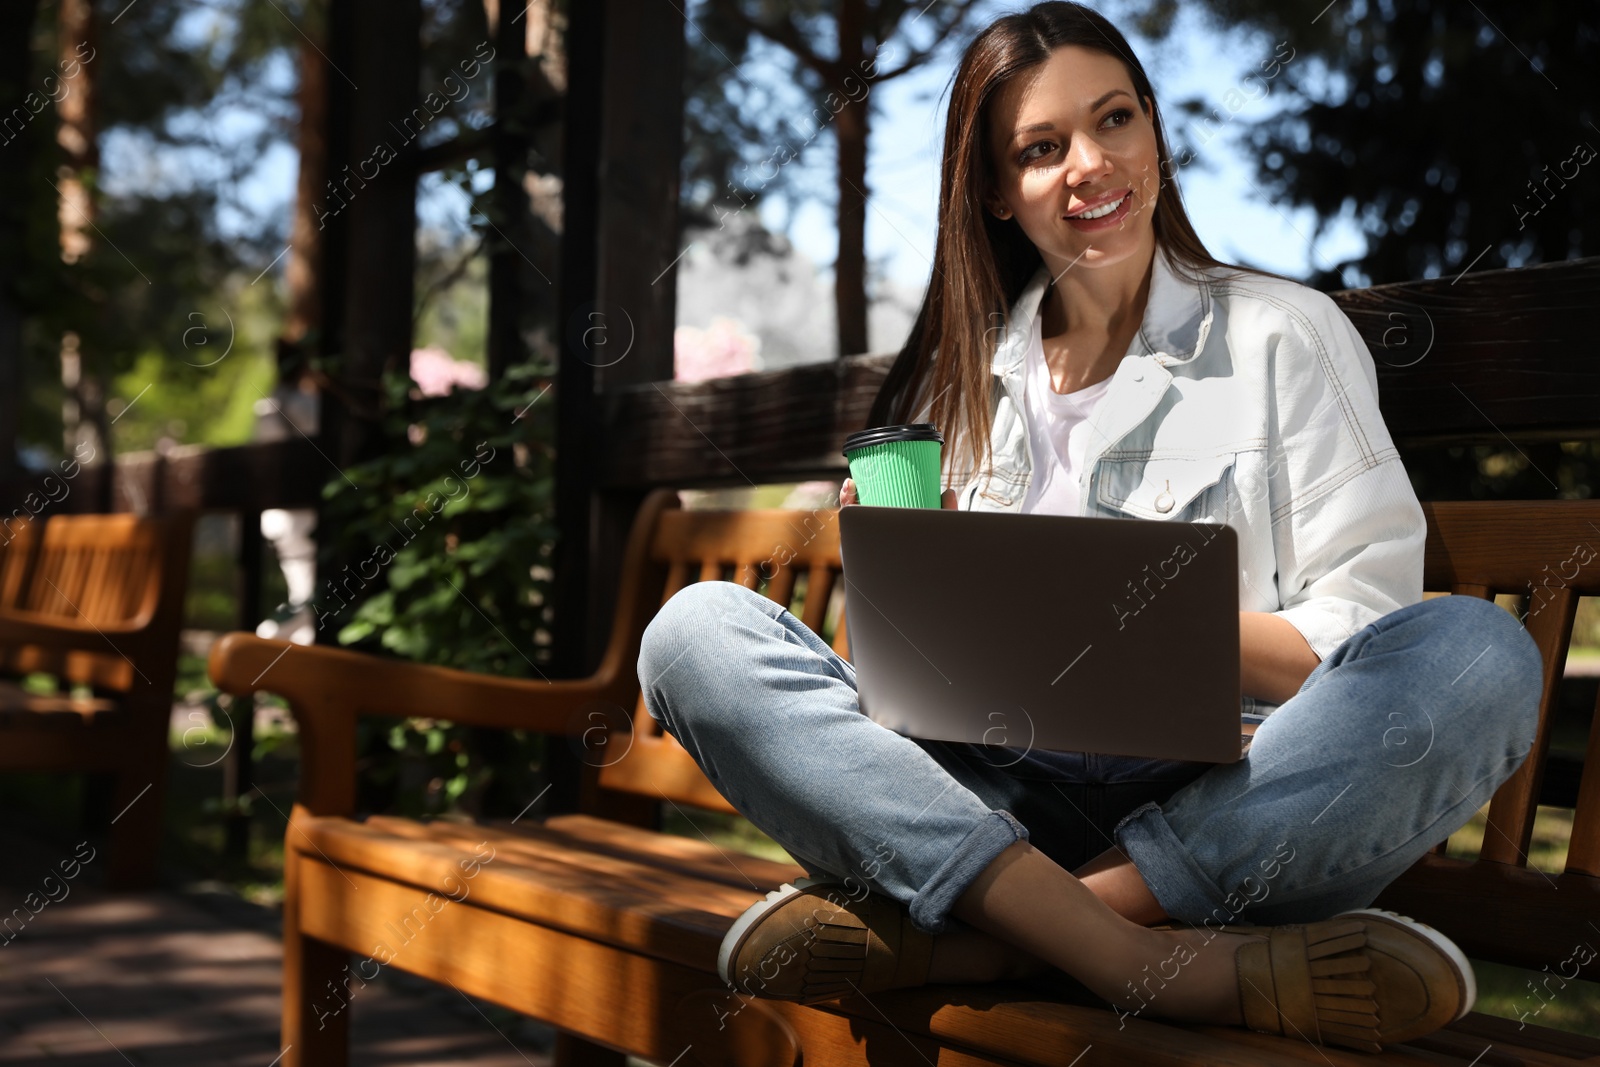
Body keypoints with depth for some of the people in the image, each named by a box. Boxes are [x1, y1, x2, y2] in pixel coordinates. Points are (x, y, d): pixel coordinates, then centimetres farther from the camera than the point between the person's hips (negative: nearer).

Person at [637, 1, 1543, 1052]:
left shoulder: (1285, 334, 9)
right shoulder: (963, 376, 19)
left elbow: (1358, 643, 0)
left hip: (1226, 814, -2)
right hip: (993, 804, 3)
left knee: (1479, 652, -30)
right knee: (696, 628, -18)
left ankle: (951, 940, -30)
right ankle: (1137, 959, -32)